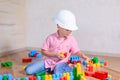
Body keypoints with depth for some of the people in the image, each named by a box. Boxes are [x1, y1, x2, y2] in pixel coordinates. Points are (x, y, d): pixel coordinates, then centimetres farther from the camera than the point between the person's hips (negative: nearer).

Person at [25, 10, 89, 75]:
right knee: (28, 70, -9)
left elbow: (76, 51, 1)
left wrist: (83, 56, -20)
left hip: (61, 62, -2)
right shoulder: (51, 38, -8)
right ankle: (48, 68, 8)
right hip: (48, 61, 2)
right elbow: (43, 51, -5)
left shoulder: (71, 39, -4)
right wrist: (55, 55, -18)